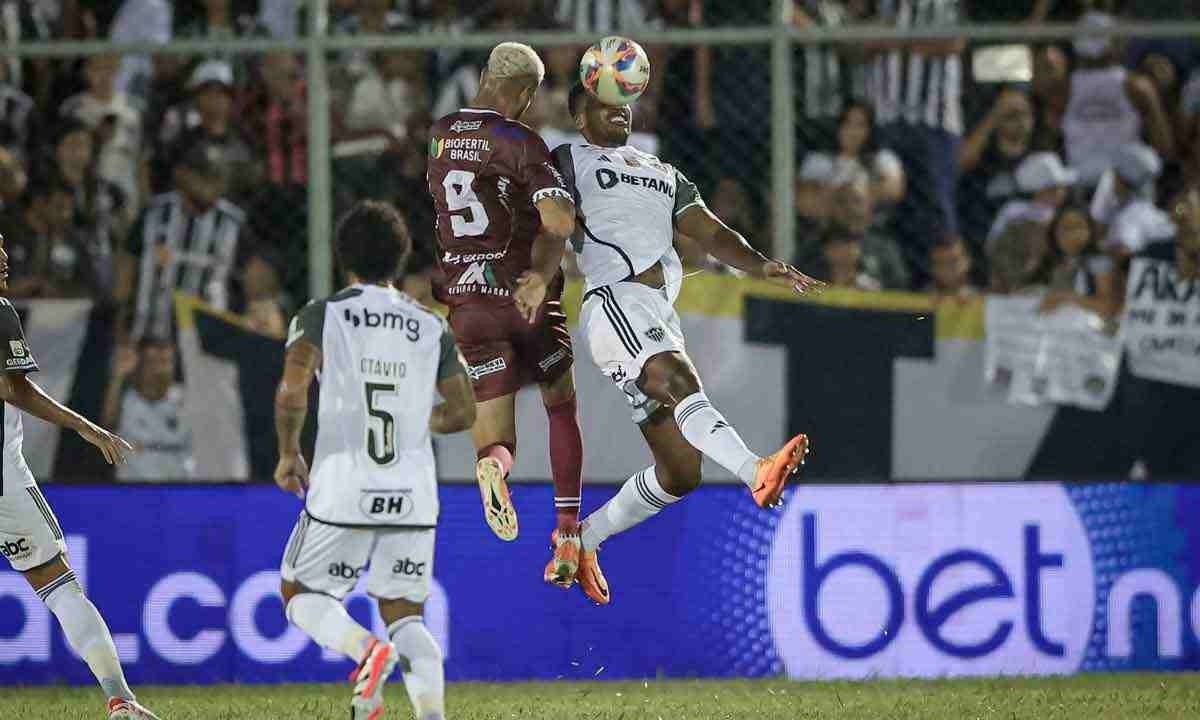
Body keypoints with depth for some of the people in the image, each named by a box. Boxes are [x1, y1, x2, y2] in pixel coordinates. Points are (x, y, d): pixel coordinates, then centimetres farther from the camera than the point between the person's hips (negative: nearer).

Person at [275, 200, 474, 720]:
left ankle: (367, 648, -16)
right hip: (412, 494, 3)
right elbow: (462, 412, 9)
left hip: (342, 491, -3)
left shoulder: (321, 316, -2)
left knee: (301, 594, 13)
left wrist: (289, 454, 2)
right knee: (405, 615, 9)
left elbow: (291, 392, -14)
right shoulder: (431, 326, 8)